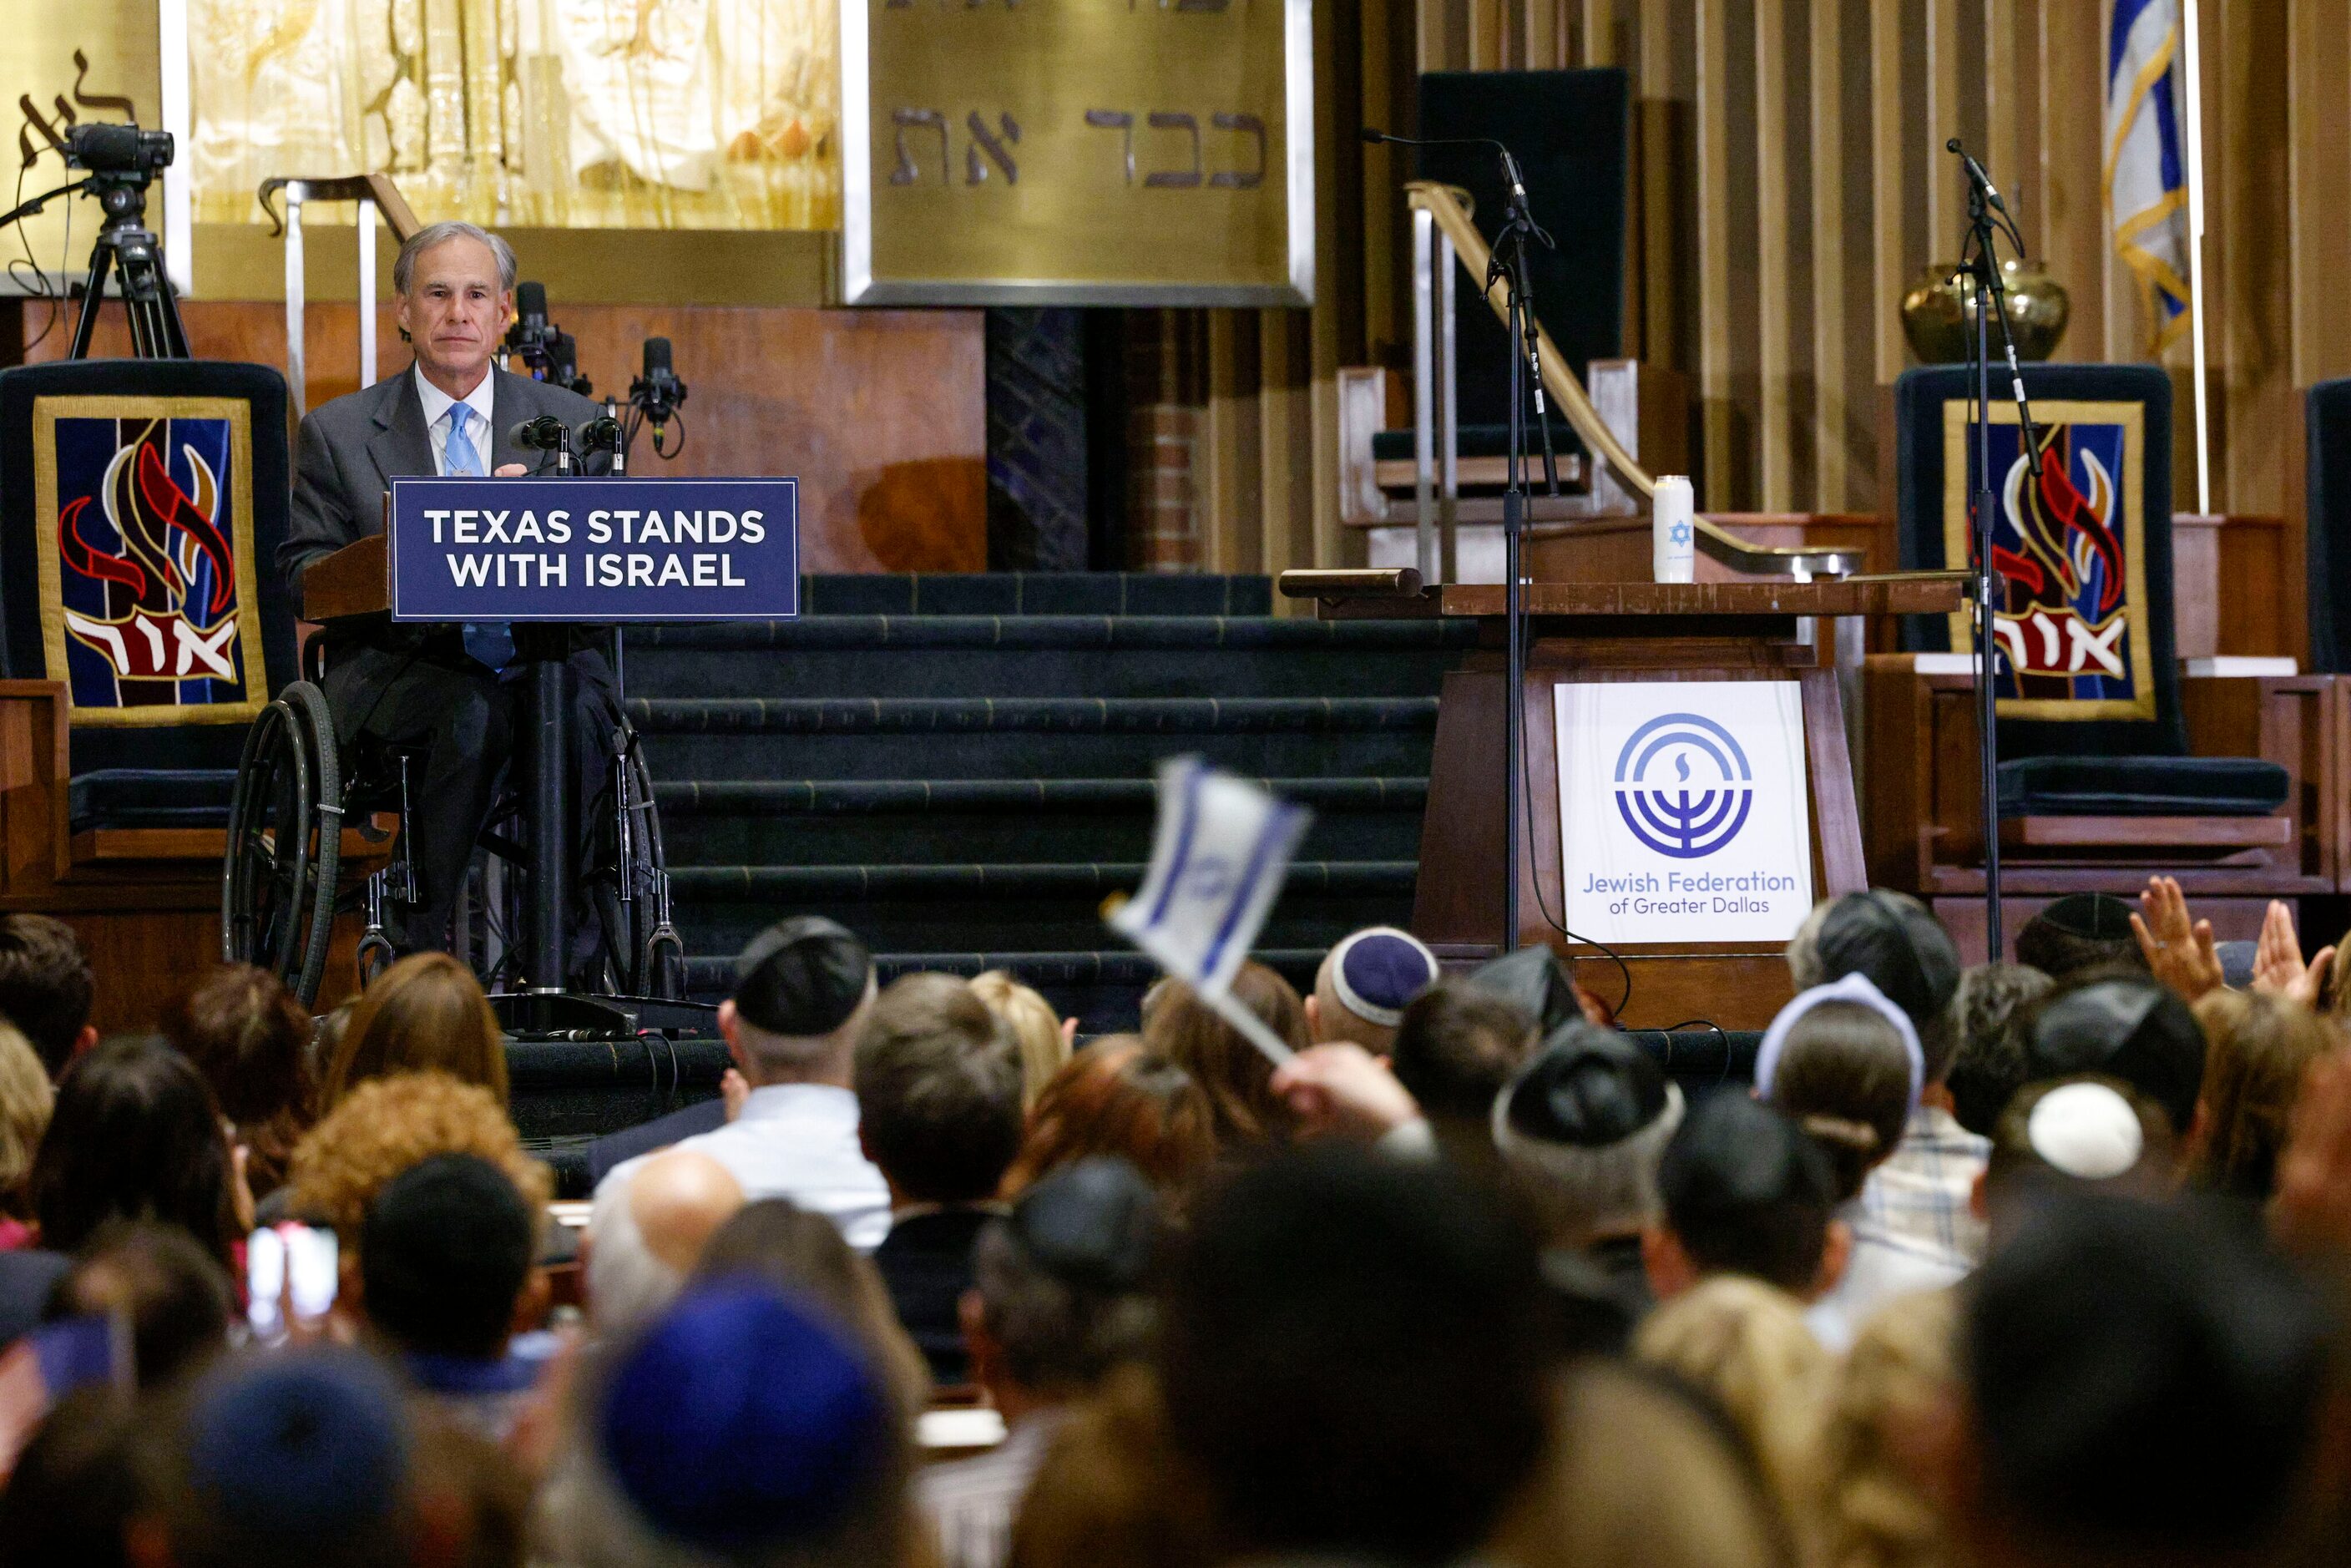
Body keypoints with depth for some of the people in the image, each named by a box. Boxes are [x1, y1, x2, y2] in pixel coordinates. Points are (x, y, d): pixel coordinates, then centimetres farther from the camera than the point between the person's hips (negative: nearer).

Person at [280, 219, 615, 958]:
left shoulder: (572, 421, 15)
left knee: (575, 713, -34)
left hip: (543, 655, 2)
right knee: (473, 712, -36)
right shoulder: (336, 432, 12)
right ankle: (419, 939, -25)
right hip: (398, 668, -1)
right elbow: (301, 571, 6)